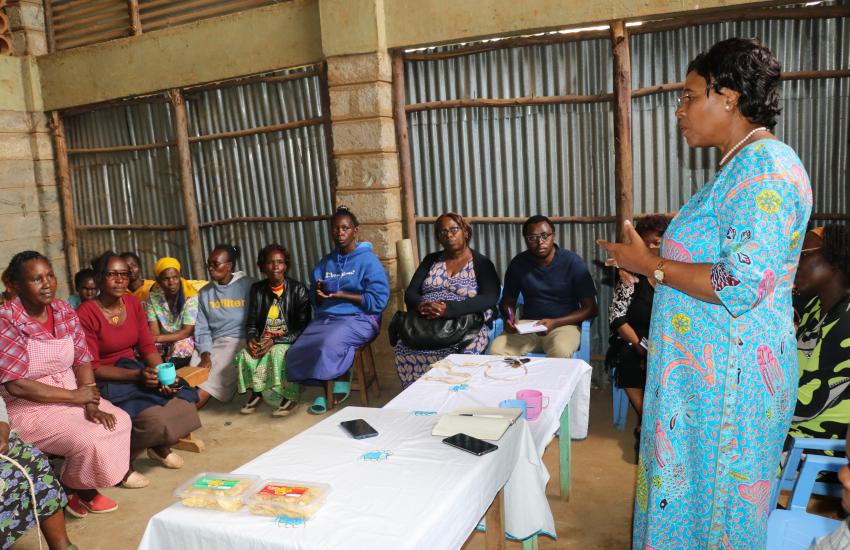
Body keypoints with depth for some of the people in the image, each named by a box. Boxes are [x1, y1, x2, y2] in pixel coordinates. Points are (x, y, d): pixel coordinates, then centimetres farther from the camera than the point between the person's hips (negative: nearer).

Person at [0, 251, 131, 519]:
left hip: (73, 398, 7)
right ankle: (77, 491, 10)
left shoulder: (65, 312, 0)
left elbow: (82, 361, 1)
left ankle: (83, 488, 10)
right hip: (29, 410, -6)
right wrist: (75, 396, -19)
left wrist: (91, 405, -14)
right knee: (88, 440, -24)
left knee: (120, 421, -10)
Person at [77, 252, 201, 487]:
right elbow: (92, 368, -15)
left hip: (136, 371, 6)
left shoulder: (133, 303, 3)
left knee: (184, 402, -14)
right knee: (155, 421, -27)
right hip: (107, 382, -6)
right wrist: (136, 375, -26)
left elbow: (147, 346, 4)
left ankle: (160, 447, 15)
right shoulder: (86, 314, -16)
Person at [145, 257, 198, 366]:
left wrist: (158, 339, -25)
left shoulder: (191, 296, -14)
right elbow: (154, 331, -8)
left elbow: (187, 331, -16)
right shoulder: (153, 297, -3)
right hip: (162, 342, 3)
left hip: (184, 340, -3)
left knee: (182, 346, -33)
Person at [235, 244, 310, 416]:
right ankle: (256, 393, -2)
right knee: (245, 355, -24)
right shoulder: (257, 289, 8)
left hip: (289, 341, -4)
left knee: (278, 354, -34)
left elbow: (303, 327, -10)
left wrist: (275, 341, -20)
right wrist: (251, 338, -13)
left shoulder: (298, 289, -5)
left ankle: (290, 396, -16)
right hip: (264, 340, 4)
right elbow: (251, 322, 11)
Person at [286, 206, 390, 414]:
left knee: (329, 346, -35)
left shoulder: (368, 261, -1)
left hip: (358, 319, -5)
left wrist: (341, 295, -12)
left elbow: (378, 301, -10)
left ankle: (338, 380, -5)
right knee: (296, 354, -20)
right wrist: (319, 294, -5)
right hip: (325, 318, 6)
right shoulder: (324, 263, 18)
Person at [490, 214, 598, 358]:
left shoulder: (573, 262, -5)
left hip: (564, 324, -2)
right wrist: (510, 318, -9)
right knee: (496, 350, -26)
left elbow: (590, 308, -5)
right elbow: (507, 301, 16)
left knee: (560, 352, -36)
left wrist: (555, 323, -18)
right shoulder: (519, 263, 3)